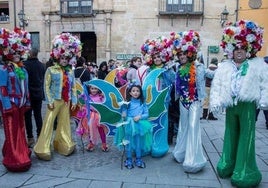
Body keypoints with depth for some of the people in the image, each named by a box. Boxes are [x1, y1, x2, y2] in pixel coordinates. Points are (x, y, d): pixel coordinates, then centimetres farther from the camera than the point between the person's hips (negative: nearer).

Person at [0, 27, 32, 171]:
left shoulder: (22, 68, 11)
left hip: (21, 104, 7)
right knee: (12, 131, 1)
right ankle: (14, 159, 11)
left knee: (20, 129, 16)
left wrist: (27, 102, 12)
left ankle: (21, 154, 30)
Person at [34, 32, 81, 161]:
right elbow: (46, 86, -7)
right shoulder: (51, 70, -3)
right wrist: (49, 101, -12)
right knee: (48, 123, -2)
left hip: (66, 101, 4)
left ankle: (63, 144, 27)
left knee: (64, 123, 12)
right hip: (55, 101, -4)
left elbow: (73, 87, 8)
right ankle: (43, 149, 5)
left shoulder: (70, 71, 8)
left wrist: (74, 101, 3)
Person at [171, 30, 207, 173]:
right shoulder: (179, 68, 7)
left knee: (193, 127, -7)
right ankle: (182, 153, 31)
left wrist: (200, 100, -9)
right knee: (183, 126, 15)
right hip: (183, 101, 6)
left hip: (194, 101, -6)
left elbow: (201, 84, -10)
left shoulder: (198, 67, -10)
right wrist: (178, 97, 12)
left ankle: (193, 159, 2)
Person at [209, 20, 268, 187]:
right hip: (230, 105, 3)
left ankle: (244, 170, 8)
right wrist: (215, 102, -3)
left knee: (246, 135, -1)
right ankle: (228, 164, 28)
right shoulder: (224, 67, 9)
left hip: (248, 104, -3)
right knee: (231, 133, 14)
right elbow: (216, 85, 6)